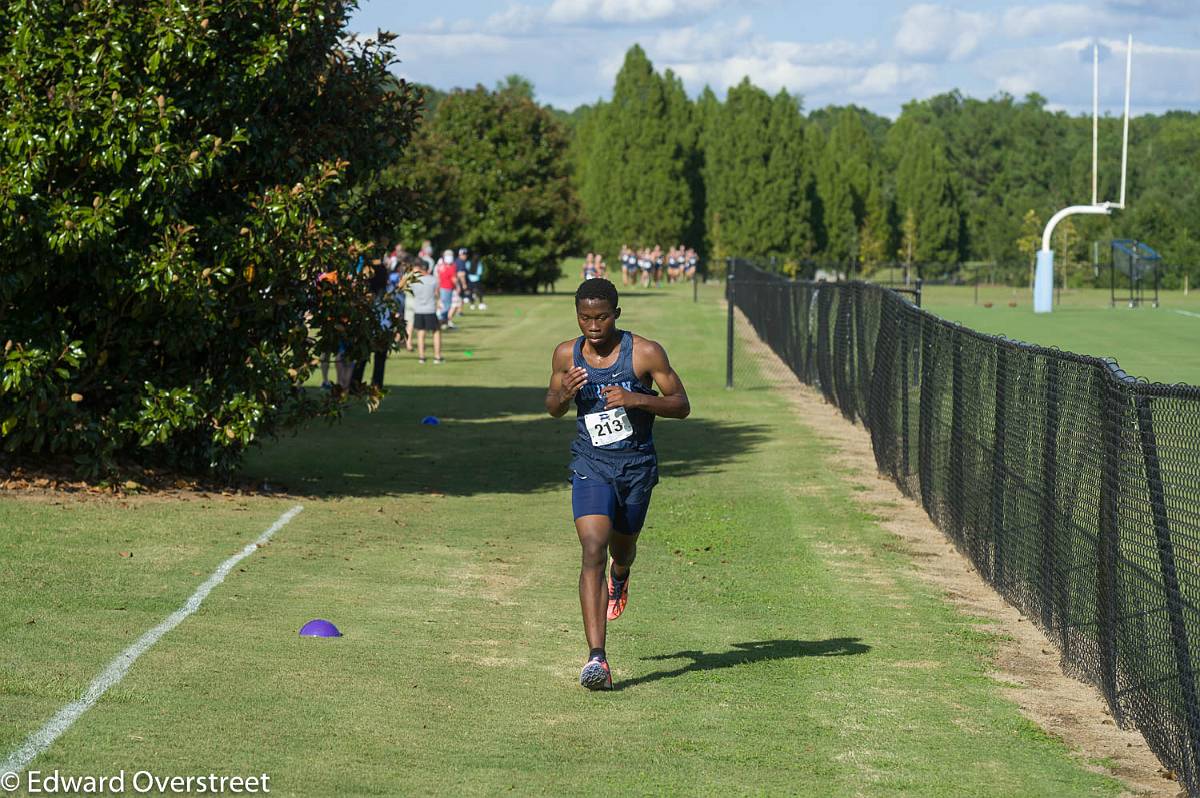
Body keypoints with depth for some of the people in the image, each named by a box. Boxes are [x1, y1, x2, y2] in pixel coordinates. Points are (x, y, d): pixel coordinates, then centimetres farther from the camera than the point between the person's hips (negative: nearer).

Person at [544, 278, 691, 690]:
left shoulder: (645, 353, -11)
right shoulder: (566, 355, -3)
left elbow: (681, 406, -7)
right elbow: (552, 409, 11)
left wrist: (637, 399, -25)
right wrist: (564, 395, -14)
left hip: (636, 466, 0)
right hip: (590, 466, 0)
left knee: (622, 547, 20)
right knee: (593, 550, -19)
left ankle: (619, 578, 62)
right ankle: (596, 657, -26)